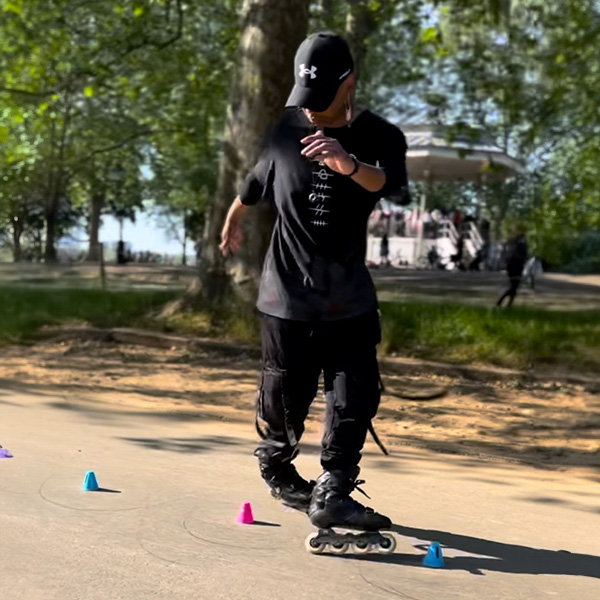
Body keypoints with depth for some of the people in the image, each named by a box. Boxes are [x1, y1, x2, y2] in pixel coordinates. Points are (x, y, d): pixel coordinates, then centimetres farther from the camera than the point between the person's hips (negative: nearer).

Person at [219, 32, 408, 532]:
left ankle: (332, 494, -2)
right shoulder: (289, 129, 0)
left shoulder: (381, 137, -7)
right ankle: (277, 469, 30)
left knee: (354, 395, -8)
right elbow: (258, 181, 19)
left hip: (349, 297, 0)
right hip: (287, 291, 0)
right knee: (285, 394, 6)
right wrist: (233, 221, 34)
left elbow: (387, 183, -30)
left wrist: (349, 165, -51)